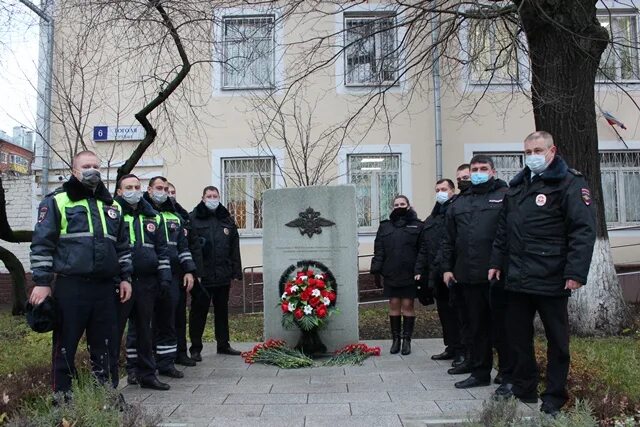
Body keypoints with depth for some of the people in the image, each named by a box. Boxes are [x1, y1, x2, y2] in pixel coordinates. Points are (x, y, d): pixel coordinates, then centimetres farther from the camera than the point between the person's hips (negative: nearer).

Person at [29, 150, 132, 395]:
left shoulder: (111, 206, 17)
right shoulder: (57, 201, 1)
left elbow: (123, 246, 19)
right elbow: (42, 244, -4)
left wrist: (125, 277, 12)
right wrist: (42, 282, -10)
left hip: (106, 287, 5)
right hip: (70, 287, -4)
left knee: (105, 346, 10)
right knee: (65, 347, 4)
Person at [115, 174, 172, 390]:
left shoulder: (153, 217, 15)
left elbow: (162, 249, 16)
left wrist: (165, 276, 7)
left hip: (147, 282, 5)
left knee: (144, 330, 13)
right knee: (115, 329, -1)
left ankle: (146, 374, 22)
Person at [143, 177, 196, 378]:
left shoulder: (175, 217, 20)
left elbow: (183, 246, 19)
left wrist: (188, 270, 10)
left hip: (171, 276, 5)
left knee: (167, 320, 9)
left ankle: (166, 362, 18)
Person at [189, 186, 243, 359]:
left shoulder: (227, 220, 12)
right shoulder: (193, 219, -3)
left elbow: (234, 248, 11)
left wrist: (236, 272, 6)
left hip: (223, 275, 5)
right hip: (202, 275, -4)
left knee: (222, 311, 15)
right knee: (199, 312, 4)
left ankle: (223, 344, 27)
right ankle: (195, 348, 16)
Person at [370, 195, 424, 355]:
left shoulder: (417, 226, 3)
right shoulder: (385, 226, 11)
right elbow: (379, 250, 7)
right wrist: (376, 270, -3)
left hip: (410, 274, -2)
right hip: (391, 274, 2)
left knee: (407, 306, 3)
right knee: (394, 305, 6)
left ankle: (407, 340, 13)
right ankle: (395, 339, 15)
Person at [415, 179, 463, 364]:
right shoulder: (431, 219, 21)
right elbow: (423, 248, 22)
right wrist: (420, 270, 16)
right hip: (437, 273, 7)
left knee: (456, 310, -3)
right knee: (443, 310, 12)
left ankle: (462, 350, 7)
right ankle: (452, 347, 23)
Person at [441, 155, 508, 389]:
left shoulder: (506, 196, 0)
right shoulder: (460, 203, 17)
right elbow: (449, 240, 19)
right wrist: (447, 267, 14)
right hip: (468, 275, 5)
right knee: (477, 326, 13)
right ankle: (480, 372, 24)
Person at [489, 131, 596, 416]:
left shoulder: (570, 183, -6)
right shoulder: (517, 186, 14)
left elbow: (584, 230, -15)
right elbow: (503, 230, 19)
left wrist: (576, 272, -21)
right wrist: (497, 262, 15)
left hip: (551, 280, -6)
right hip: (517, 278, 7)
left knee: (557, 339, 8)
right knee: (517, 335, 15)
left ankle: (554, 397, 21)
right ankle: (523, 386, 31)